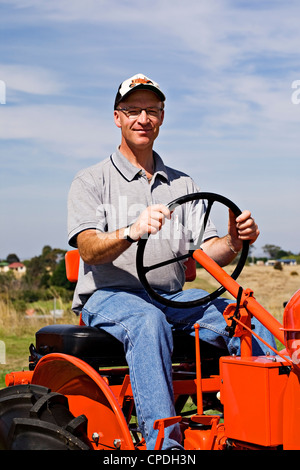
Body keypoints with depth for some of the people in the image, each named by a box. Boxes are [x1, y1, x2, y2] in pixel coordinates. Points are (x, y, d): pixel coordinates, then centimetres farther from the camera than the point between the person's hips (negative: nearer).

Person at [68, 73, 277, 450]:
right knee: (148, 321, -39)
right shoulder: (90, 181, 5)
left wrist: (234, 243, -17)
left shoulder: (183, 185, 18)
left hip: (172, 296, 4)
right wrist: (130, 232, -34)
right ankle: (163, 441, -41)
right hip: (109, 296, -4)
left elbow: (206, 252, 7)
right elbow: (89, 248, -12)